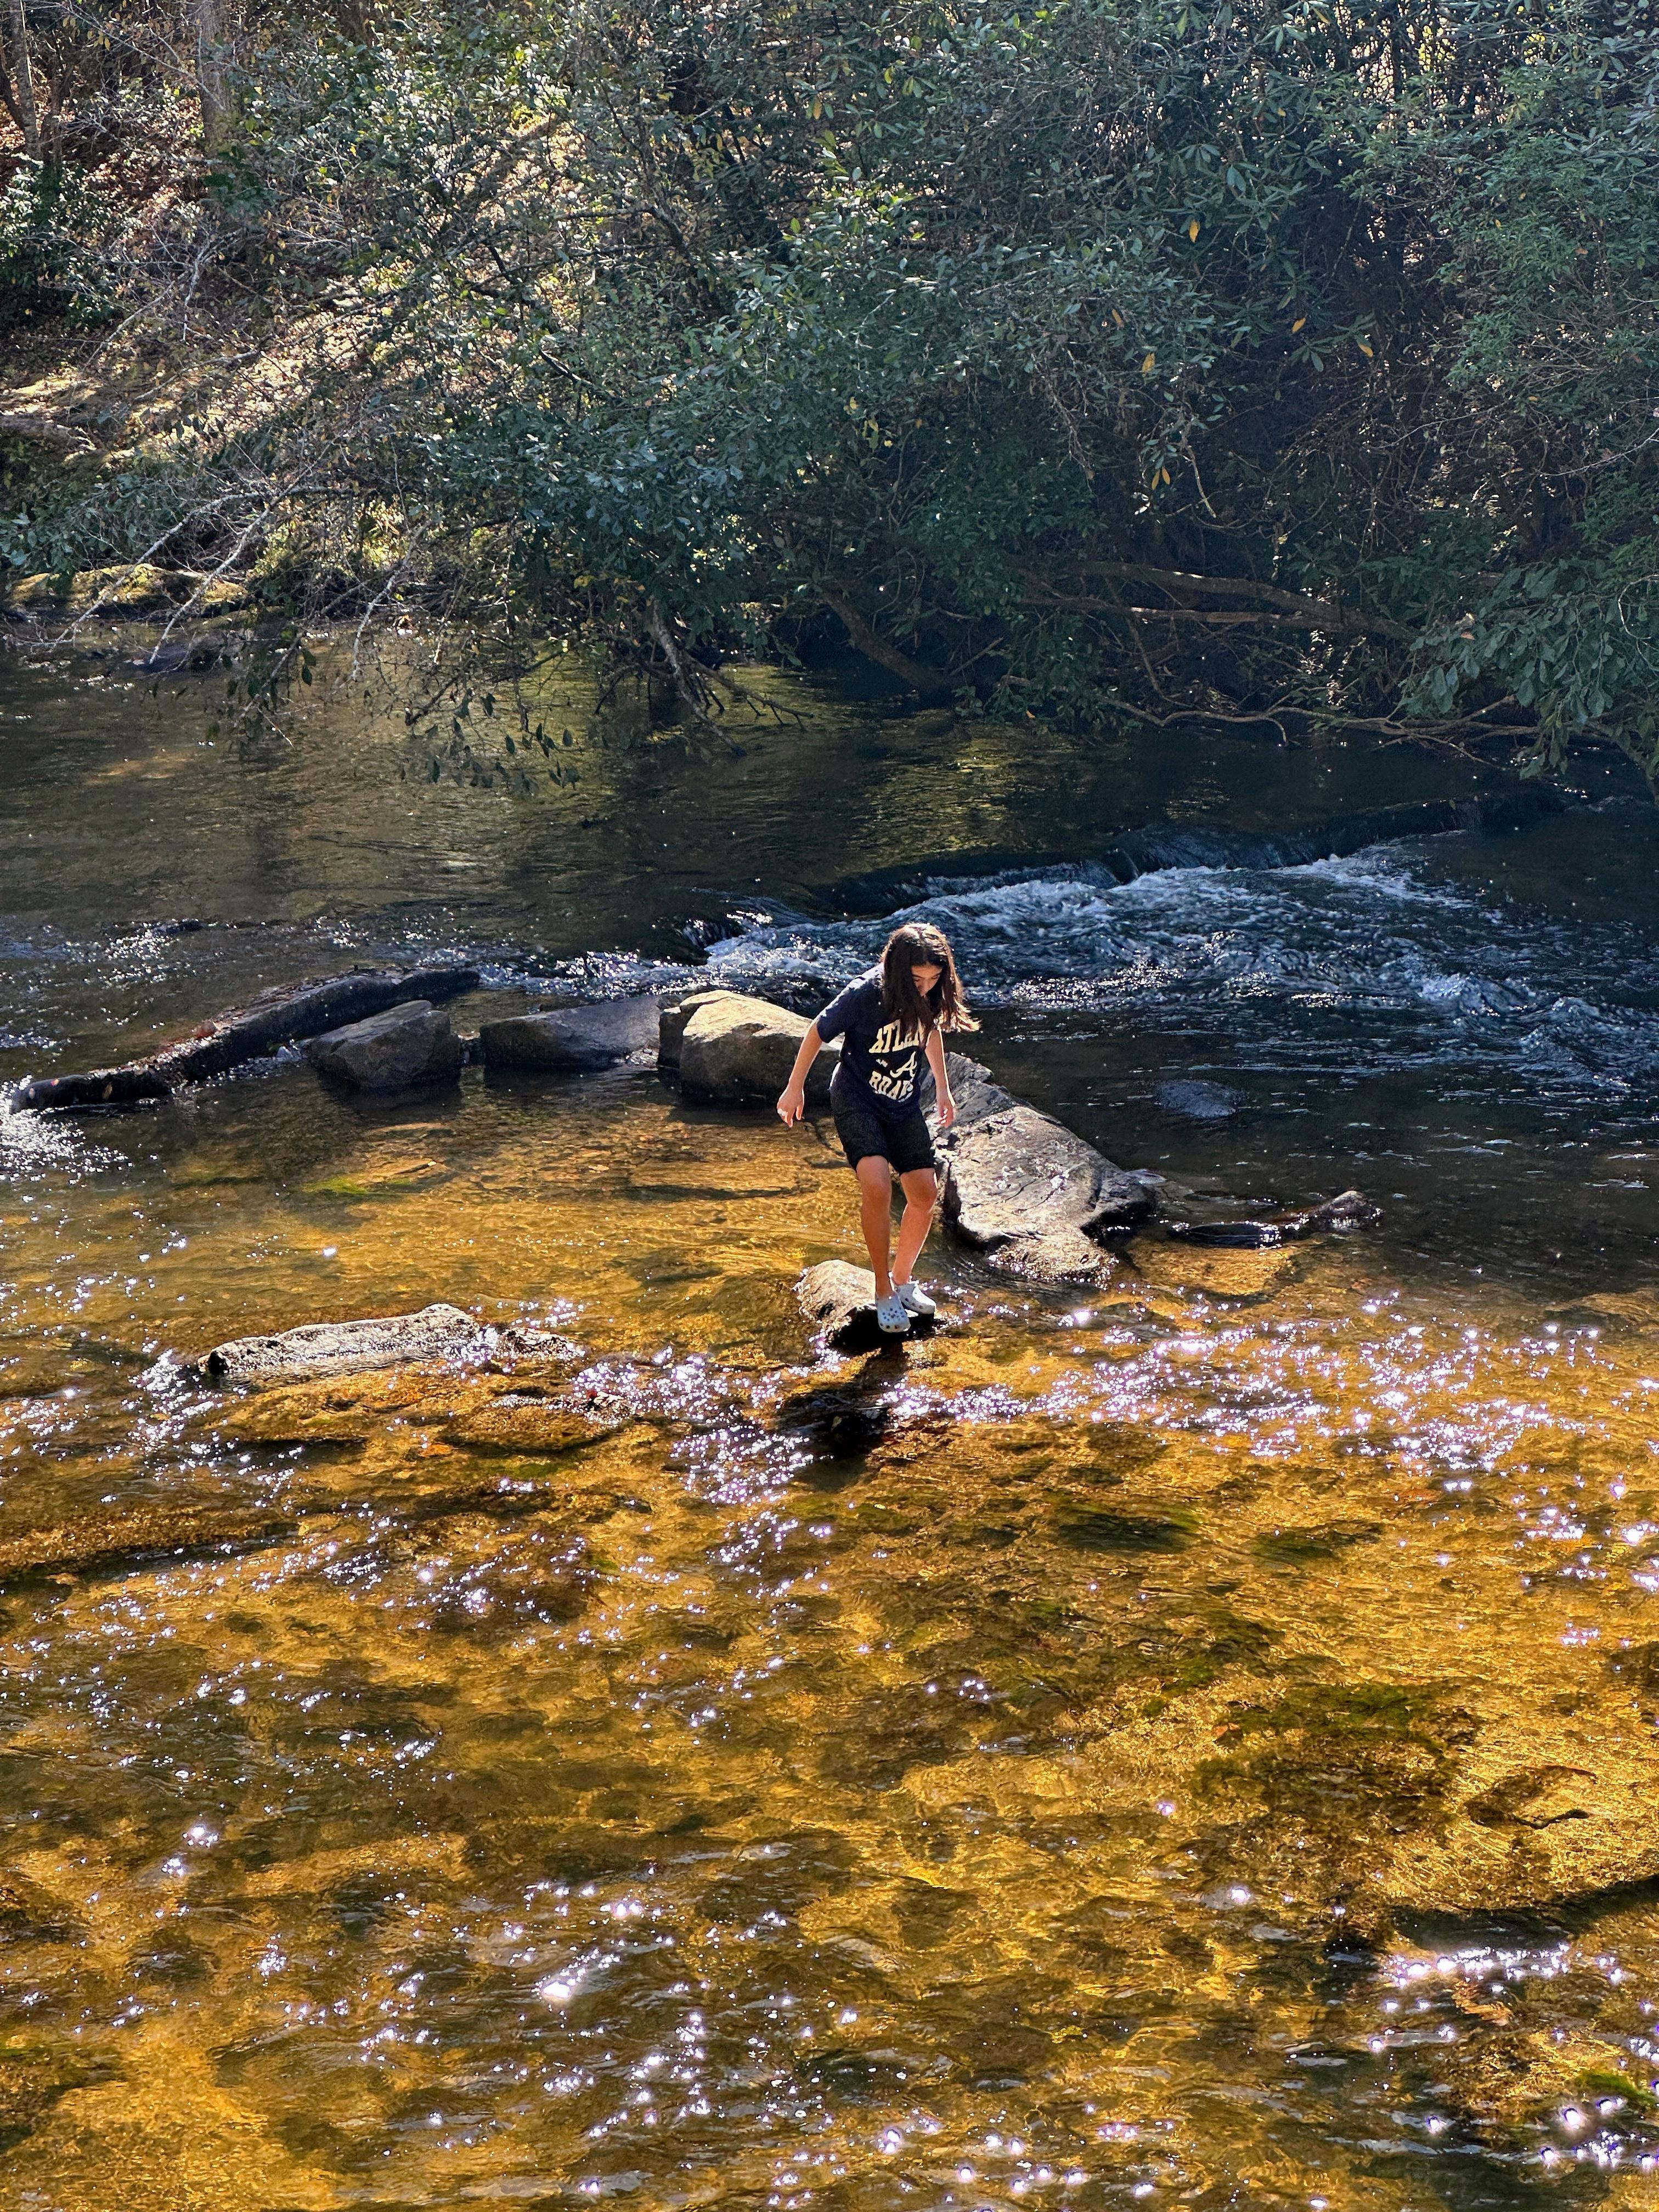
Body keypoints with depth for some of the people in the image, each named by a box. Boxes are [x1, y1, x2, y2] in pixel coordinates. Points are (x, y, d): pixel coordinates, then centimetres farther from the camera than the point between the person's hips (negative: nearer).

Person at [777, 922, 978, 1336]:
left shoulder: (933, 996, -12)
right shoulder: (864, 994, -27)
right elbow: (818, 1033, -12)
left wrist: (942, 1087, 18)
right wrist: (795, 1088, -1)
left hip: (904, 1105, 5)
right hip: (856, 1100, -5)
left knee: (925, 1193, 2)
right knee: (876, 1184, -25)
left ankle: (903, 1279, 26)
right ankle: (884, 1293, -11)